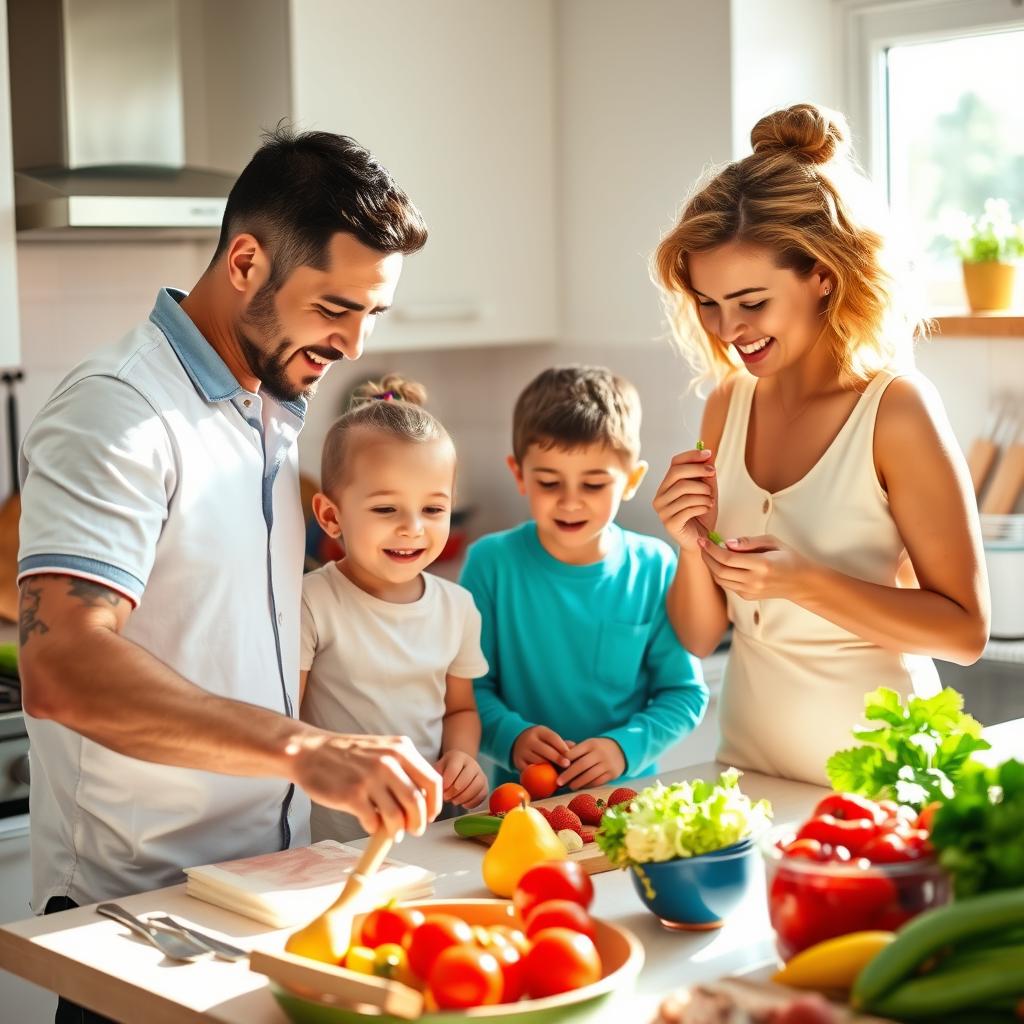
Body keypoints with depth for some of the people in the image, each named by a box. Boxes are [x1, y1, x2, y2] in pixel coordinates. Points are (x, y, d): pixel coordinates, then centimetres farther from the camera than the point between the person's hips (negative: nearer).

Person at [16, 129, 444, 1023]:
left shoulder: (276, 400, 10)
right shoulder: (117, 412, -19)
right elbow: (61, 668, -33)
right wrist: (304, 748, -41)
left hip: (271, 878, 8)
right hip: (138, 905, -8)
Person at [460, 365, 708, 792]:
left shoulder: (655, 568, 2)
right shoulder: (491, 562, -2)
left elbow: (684, 692, 6)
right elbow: (470, 688, -1)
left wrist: (626, 746, -9)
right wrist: (510, 736, -18)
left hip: (628, 793, 1)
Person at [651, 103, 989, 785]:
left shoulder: (895, 410, -12)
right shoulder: (729, 404, 2)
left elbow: (965, 630, -11)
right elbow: (701, 637, 7)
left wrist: (803, 582, -20)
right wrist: (693, 549, -12)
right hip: (750, 758, 4)